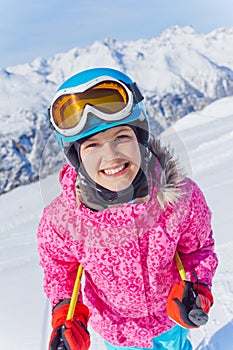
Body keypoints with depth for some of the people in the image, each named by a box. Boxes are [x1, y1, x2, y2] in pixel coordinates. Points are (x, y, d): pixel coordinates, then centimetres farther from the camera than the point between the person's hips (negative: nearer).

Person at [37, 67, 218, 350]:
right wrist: (65, 314, -21)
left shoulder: (182, 197, -31)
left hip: (171, 315, 1)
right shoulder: (59, 220, -31)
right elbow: (59, 268, -9)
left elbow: (199, 248, -11)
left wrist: (195, 287, -28)